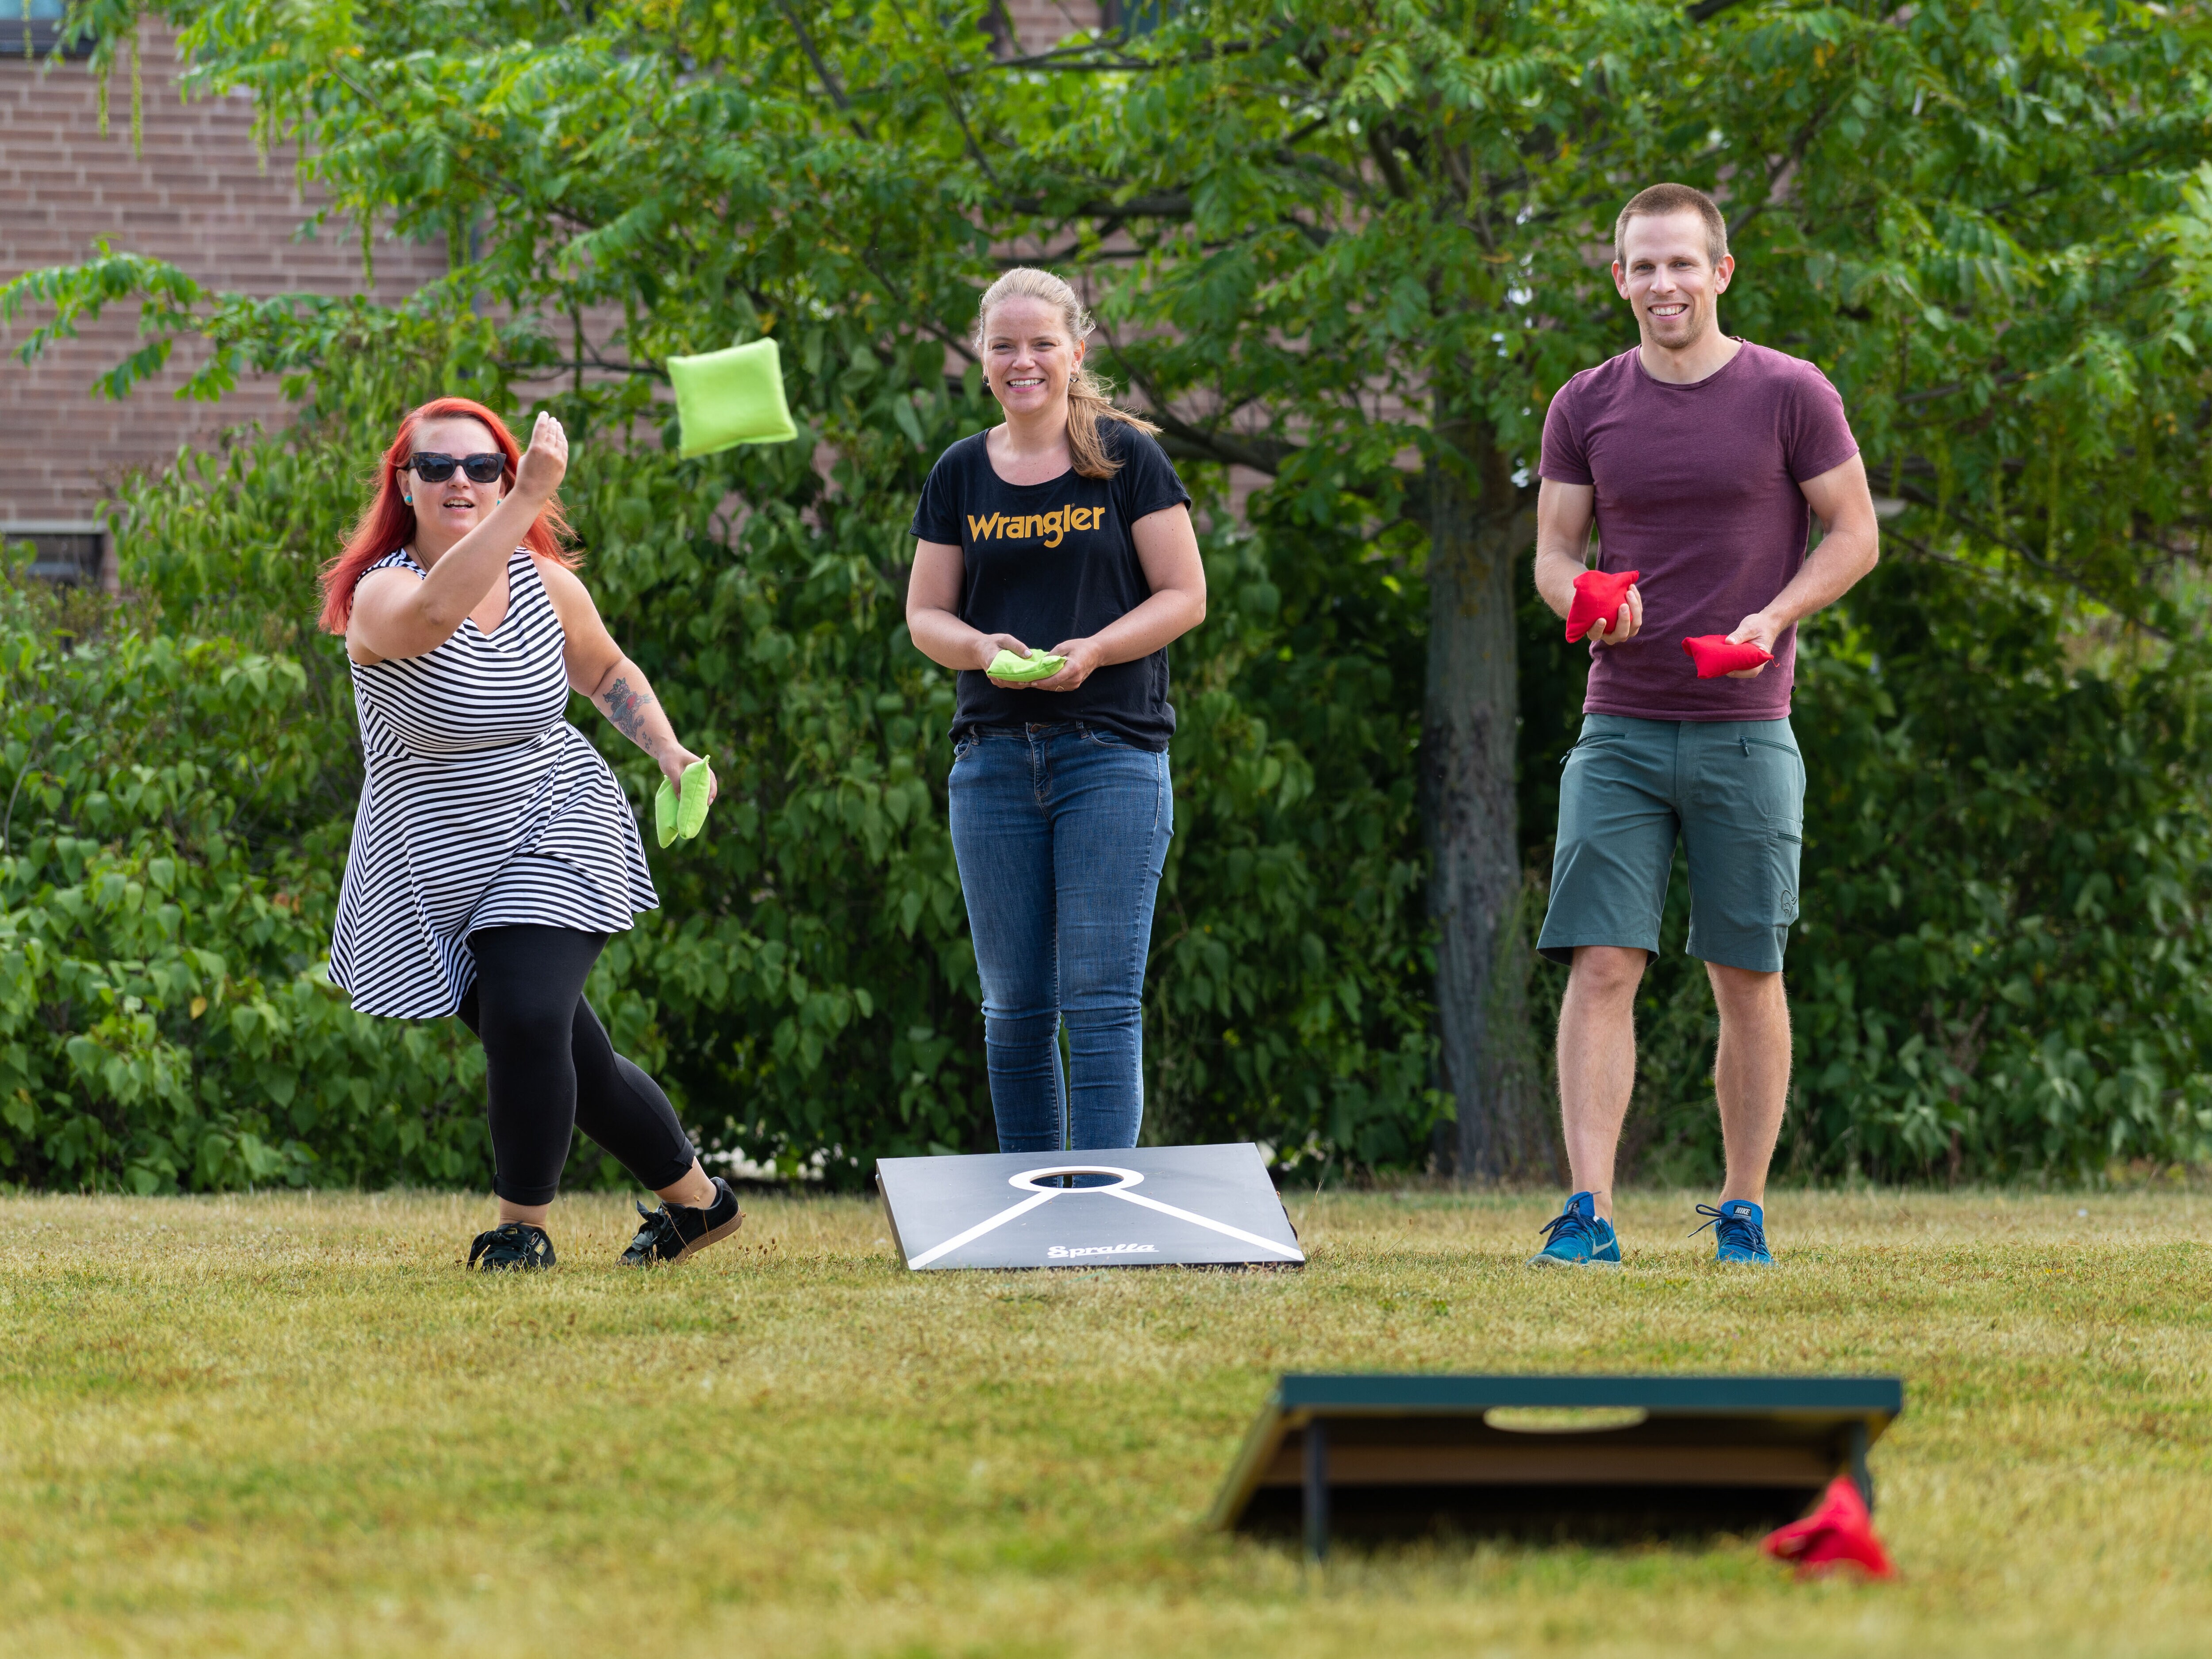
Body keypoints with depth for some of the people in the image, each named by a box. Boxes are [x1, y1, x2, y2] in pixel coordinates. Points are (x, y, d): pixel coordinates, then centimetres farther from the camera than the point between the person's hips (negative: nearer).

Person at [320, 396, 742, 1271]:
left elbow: (608, 673, 20)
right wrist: (531, 495, -43)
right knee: (575, 1060, 4)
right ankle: (696, 1197, 28)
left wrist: (667, 749, 3)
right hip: (442, 862, -1)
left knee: (526, 1018, -23)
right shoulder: (381, 595, -14)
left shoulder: (545, 584, 0)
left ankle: (523, 1228, -5)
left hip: (556, 825, 1)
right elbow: (434, 613, -40)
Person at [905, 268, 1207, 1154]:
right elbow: (925, 613, 12)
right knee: (1016, 1007, 6)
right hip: (995, 763, 3)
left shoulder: (1127, 459, 2)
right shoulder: (960, 474, 11)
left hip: (1111, 756, -3)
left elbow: (1184, 597, 0)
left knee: (1103, 1003, -10)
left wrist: (1094, 650, -16)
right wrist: (982, 648, -10)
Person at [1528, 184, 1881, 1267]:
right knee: (1601, 966, -9)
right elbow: (1553, 551, 10)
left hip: (1746, 731, -1)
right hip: (1620, 730, 1)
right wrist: (1581, 595, -13)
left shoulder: (1790, 396, 0)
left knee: (1747, 977, 4)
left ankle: (1744, 1211, 14)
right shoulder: (1587, 407, 7)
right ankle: (1588, 1213, -14)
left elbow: (1854, 533, 3)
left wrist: (1775, 618, -13)